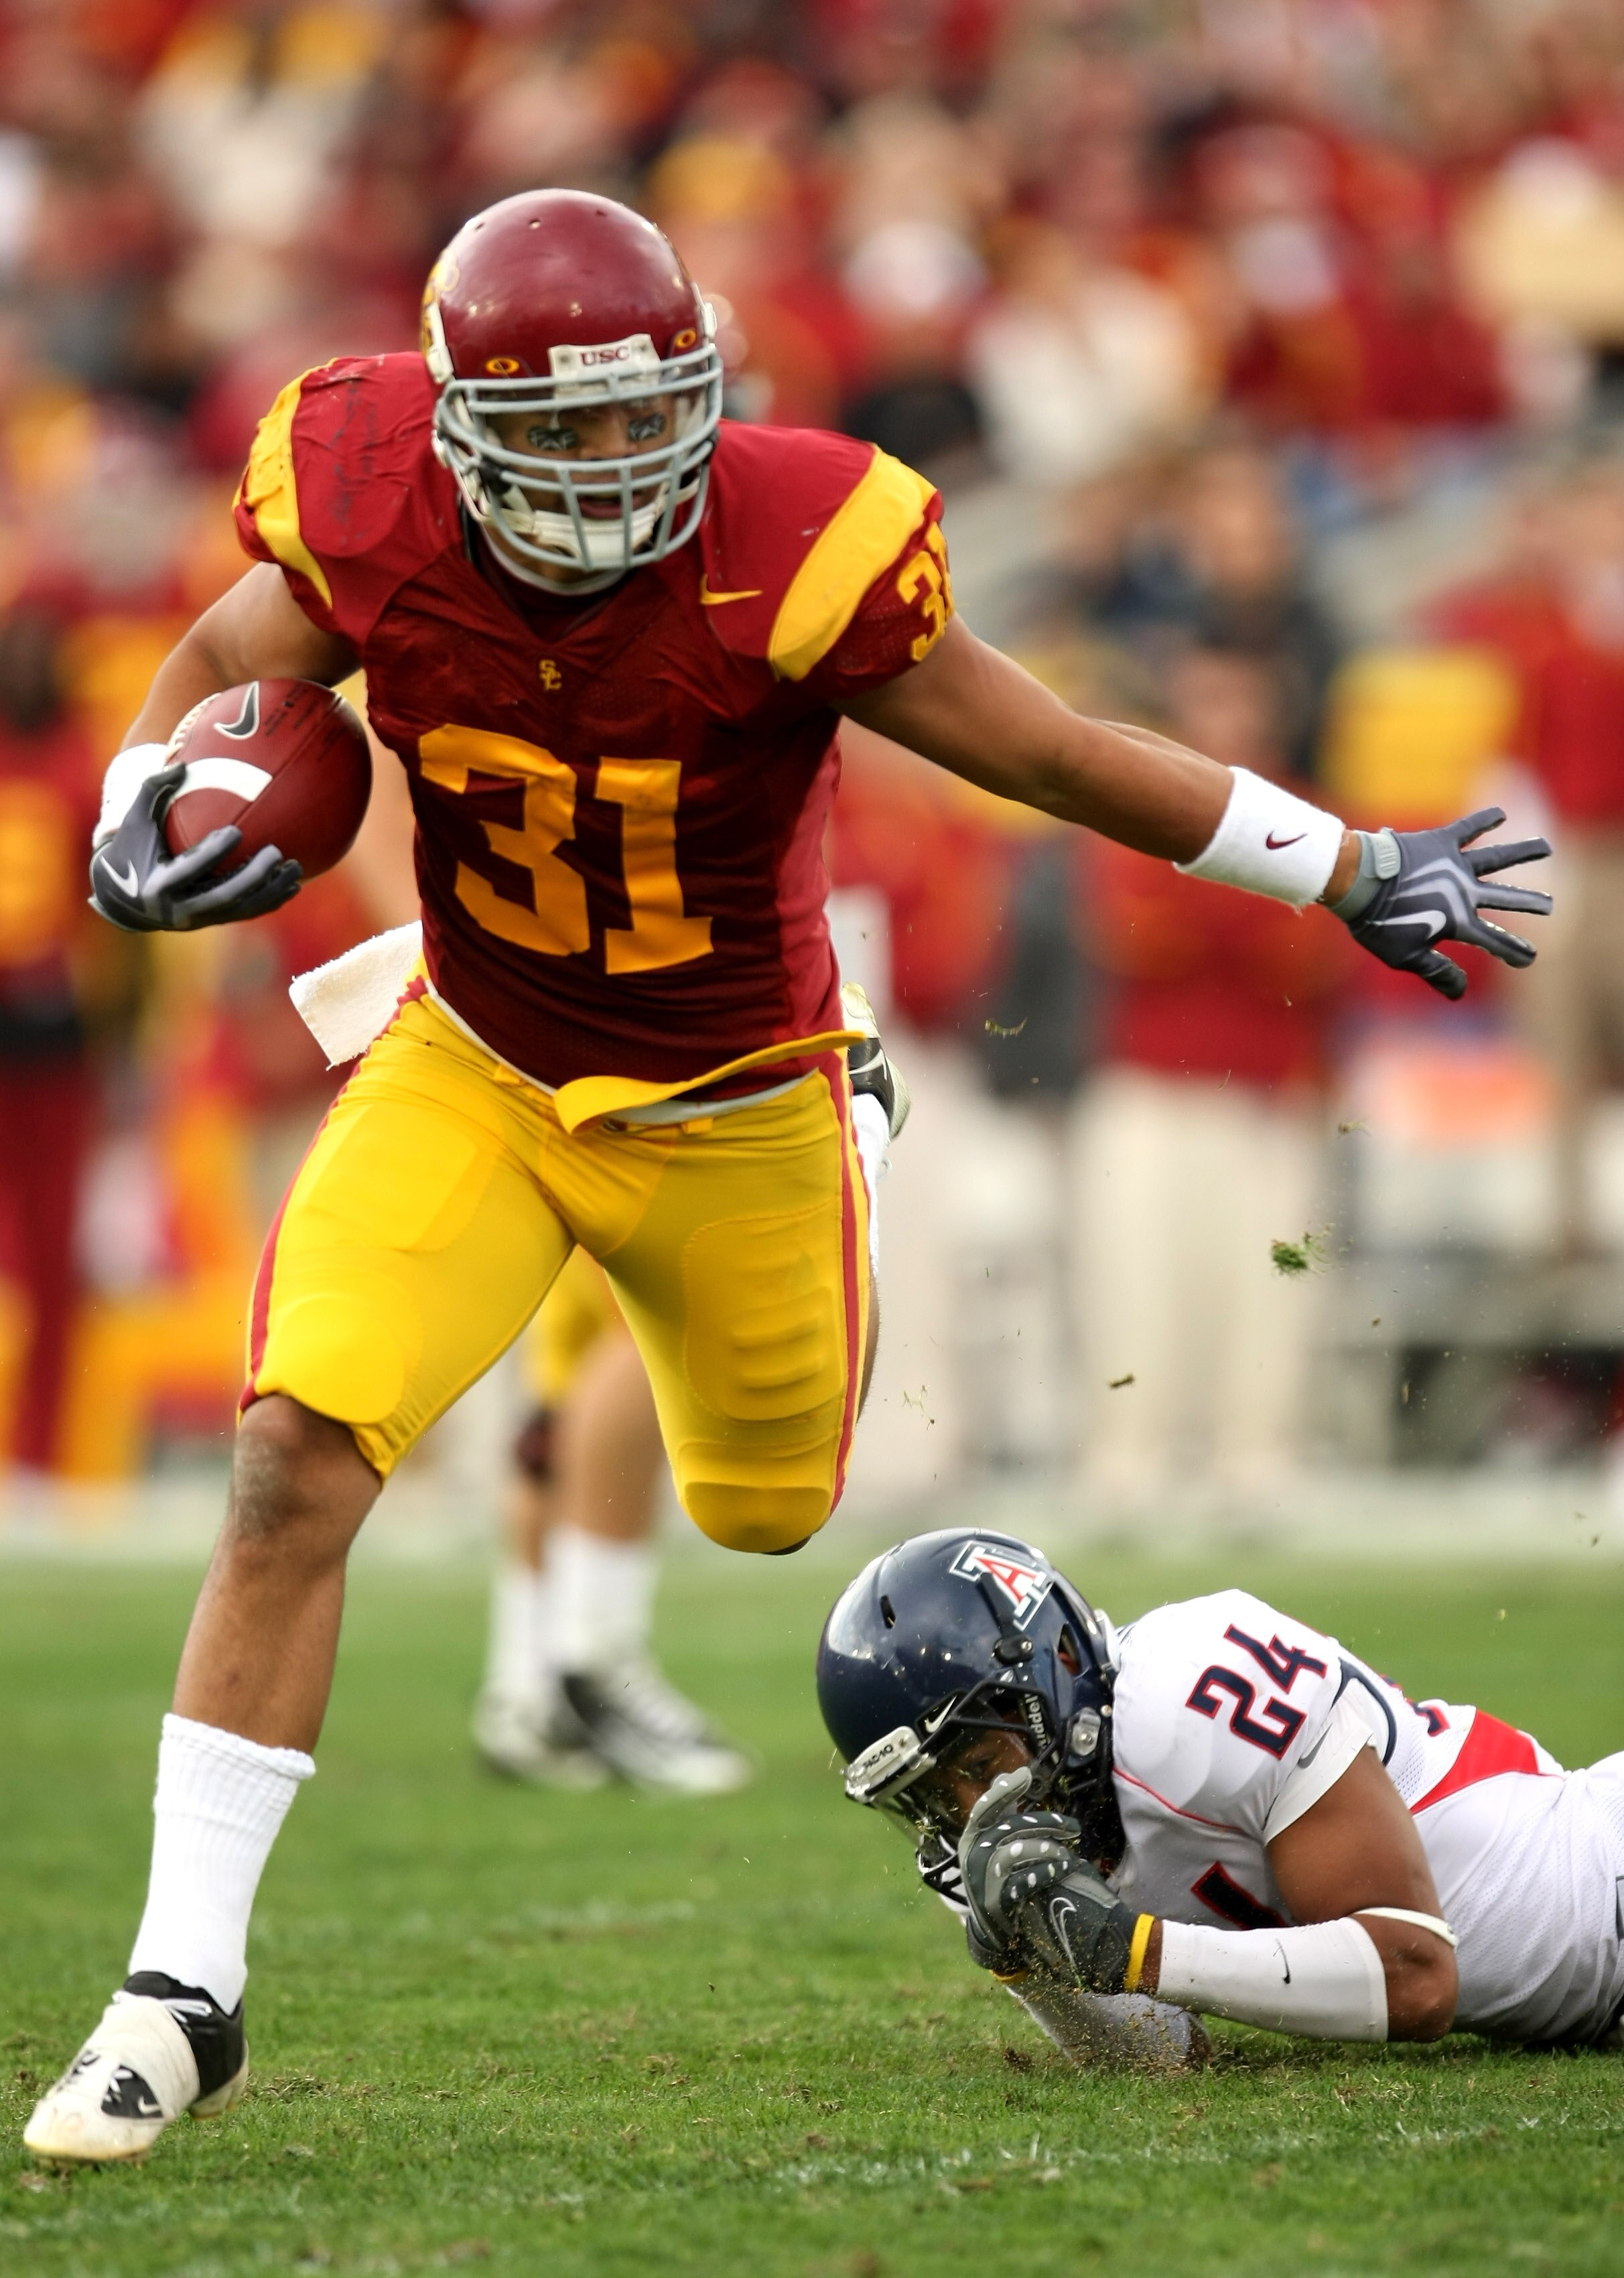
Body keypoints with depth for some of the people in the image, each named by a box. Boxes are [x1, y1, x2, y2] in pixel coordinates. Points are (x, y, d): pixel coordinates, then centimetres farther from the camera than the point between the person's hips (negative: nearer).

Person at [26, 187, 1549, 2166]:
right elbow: (219, 668, 0)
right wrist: (139, 824, -23)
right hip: (472, 1076, 1)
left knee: (766, 1508, 22)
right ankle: (184, 1988, -11)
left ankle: (855, 1135, 57)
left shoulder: (790, 558, -29)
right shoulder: (377, 527, -21)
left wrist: (1357, 877, -10)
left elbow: (1052, 755, -16)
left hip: (727, 1108, -1)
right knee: (294, 1462, -19)